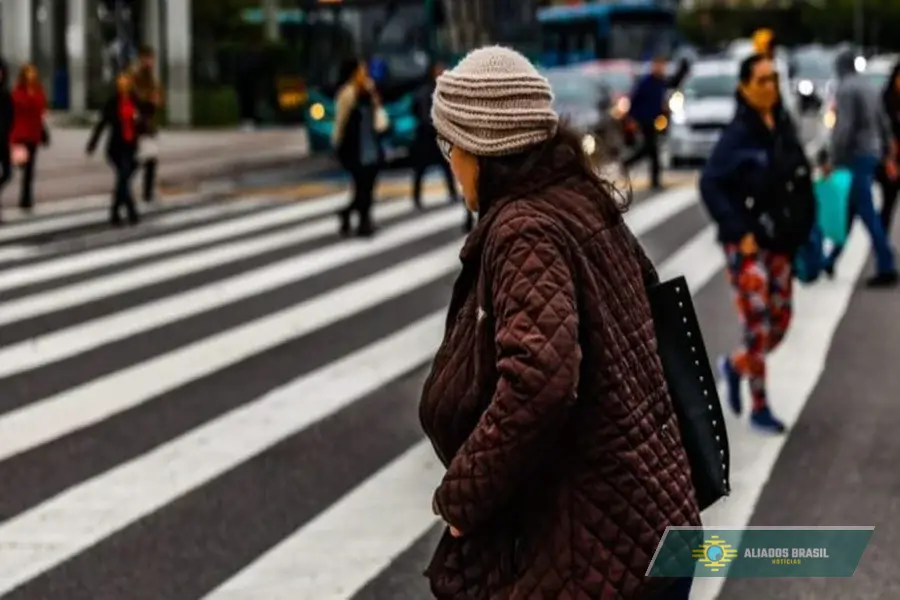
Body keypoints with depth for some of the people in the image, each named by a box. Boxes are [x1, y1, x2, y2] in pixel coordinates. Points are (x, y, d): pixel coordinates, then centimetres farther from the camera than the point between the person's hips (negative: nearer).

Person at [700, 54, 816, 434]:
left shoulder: (784, 127, 6)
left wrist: (802, 227, 5)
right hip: (746, 245, -6)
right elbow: (710, 184, -16)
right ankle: (759, 408, 8)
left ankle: (735, 365, 35)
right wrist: (739, 232, -18)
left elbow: (801, 180, 14)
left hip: (780, 242, 6)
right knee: (757, 325, -4)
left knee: (780, 321, 9)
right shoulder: (738, 134, -13)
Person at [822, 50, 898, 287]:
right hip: (871, 154, 9)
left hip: (854, 156, -9)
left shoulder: (846, 89, -12)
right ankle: (830, 262, 23)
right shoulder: (870, 89, 15)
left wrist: (833, 159, -18)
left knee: (867, 214, -8)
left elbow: (843, 127, -20)